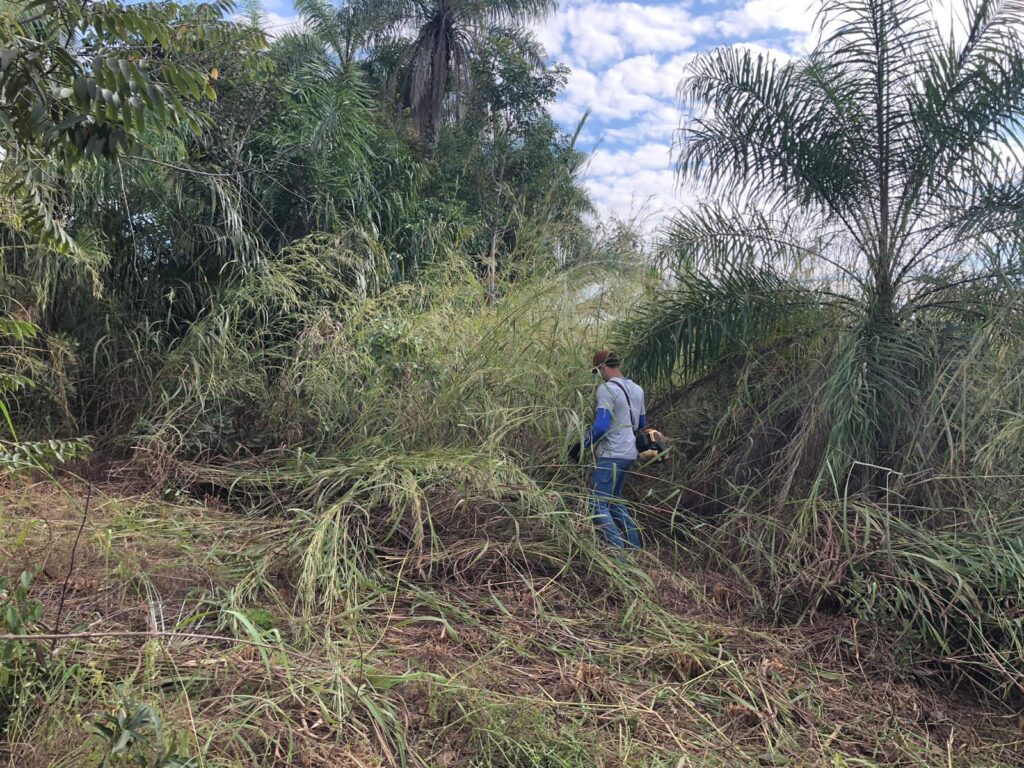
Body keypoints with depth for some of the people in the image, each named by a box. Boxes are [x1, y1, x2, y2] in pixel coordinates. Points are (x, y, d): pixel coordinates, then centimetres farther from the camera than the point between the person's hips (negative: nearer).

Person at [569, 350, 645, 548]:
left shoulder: (607, 389, -15)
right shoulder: (636, 389, 12)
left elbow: (600, 426, -22)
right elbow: (641, 423, 21)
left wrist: (582, 446, -12)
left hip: (611, 455, -9)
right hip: (629, 454, 9)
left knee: (598, 504, -5)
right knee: (614, 500, 21)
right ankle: (635, 545, 22)